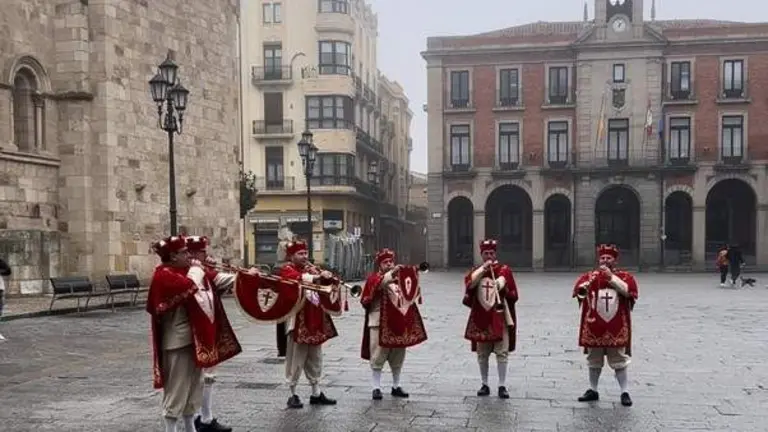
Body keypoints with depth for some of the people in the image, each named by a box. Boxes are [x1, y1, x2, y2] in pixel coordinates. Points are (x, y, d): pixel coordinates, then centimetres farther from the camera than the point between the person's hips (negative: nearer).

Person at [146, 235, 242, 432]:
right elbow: (191, 287, -30)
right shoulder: (164, 275, -15)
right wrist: (196, 271, -13)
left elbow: (211, 281, 17)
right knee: (177, 388, -4)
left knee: (193, 385, 16)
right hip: (179, 340, -9)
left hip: (195, 336, 9)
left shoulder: (184, 271, 13)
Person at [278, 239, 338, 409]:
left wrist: (327, 277, -12)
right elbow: (299, 278, -25)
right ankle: (293, 394, 9)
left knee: (315, 360, 12)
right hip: (298, 322, -7)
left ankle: (316, 393, 20)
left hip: (315, 321, 7)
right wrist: (318, 276, -37)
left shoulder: (311, 269, 17)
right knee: (296, 360, 0)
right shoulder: (287, 270, -4)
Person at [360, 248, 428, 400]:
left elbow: (411, 294, 5)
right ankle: (376, 388, 4)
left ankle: (396, 386, 21)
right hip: (379, 323, -5)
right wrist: (391, 273, -36)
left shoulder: (399, 278, 16)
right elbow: (379, 283, -24)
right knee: (378, 356, -2)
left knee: (398, 356, 11)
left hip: (398, 323, 5)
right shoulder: (374, 277, 1)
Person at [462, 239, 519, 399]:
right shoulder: (476, 271, 10)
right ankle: (484, 385, 19)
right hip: (481, 317, 3)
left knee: (502, 352, -3)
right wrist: (483, 268, -13)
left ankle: (502, 386, 5)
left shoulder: (504, 270, 2)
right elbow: (469, 283, -11)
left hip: (499, 317, -3)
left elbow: (512, 293, 0)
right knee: (482, 354, 8)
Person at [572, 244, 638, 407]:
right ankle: (593, 390, 23)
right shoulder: (590, 276, 5)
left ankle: (625, 392, 11)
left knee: (619, 361, 3)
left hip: (616, 328, -2)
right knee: (594, 361, 12)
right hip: (594, 327, 2)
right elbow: (579, 291, -9)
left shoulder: (625, 276, 2)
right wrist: (583, 289, -31)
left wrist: (611, 277, -19)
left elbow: (628, 291, -16)